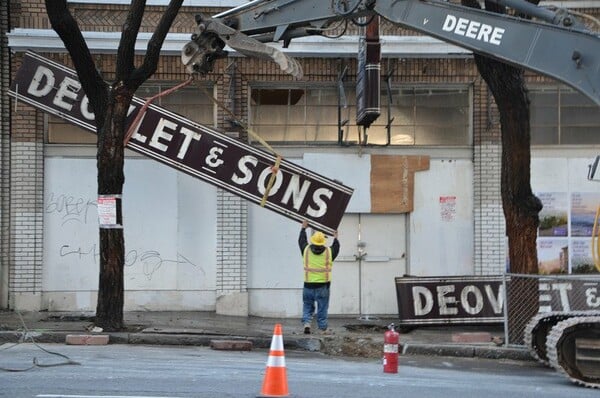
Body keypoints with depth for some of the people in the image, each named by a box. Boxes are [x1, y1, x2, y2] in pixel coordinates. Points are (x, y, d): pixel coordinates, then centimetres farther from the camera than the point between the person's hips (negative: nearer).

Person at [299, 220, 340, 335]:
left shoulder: (306, 250, -3)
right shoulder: (329, 252, -4)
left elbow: (301, 241, 17)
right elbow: (336, 248, 19)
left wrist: (303, 228, 32)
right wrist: (335, 238, 38)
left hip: (308, 285, 1)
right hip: (323, 285, -1)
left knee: (307, 306, 14)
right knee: (322, 308, 7)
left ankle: (306, 323, -4)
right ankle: (323, 328, 11)